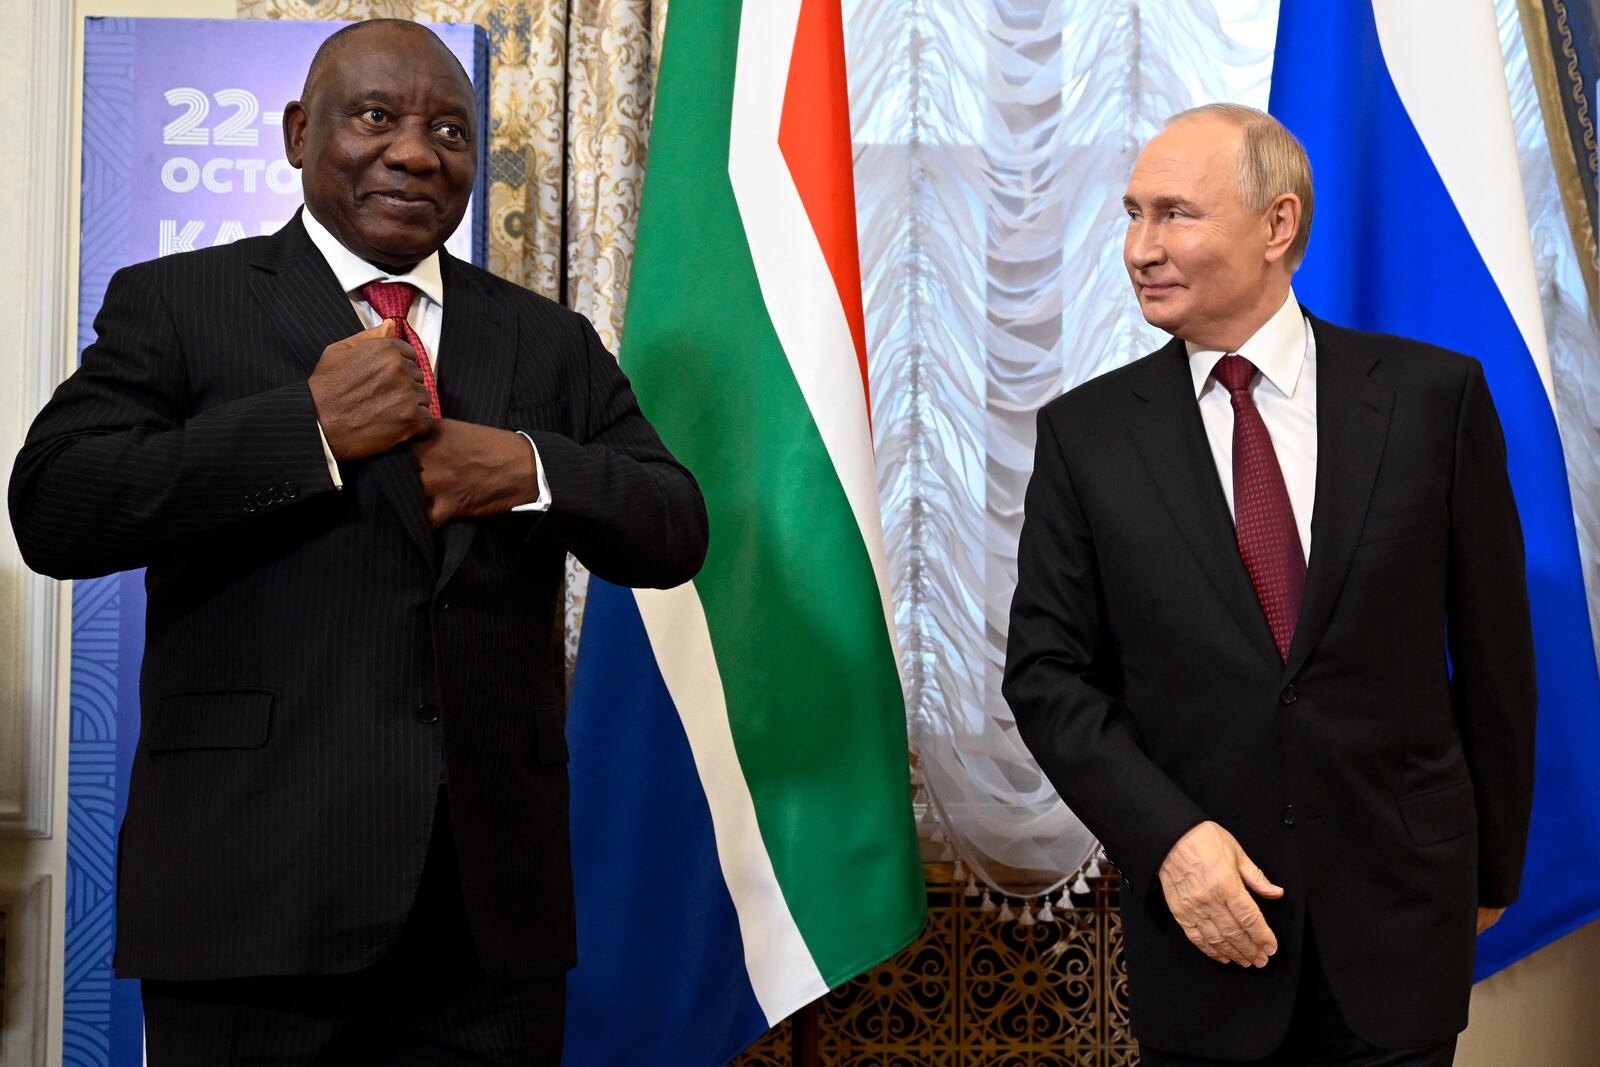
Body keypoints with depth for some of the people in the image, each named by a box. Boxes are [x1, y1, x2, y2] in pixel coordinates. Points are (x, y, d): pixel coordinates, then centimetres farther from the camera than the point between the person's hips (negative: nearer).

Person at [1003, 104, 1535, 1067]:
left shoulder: (1435, 396, -4)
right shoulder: (1088, 433, -1)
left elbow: (1493, 652, 3)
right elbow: (1049, 671, -1)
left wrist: (1492, 864, 10)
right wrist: (1167, 835, -14)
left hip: (1397, 918, 0)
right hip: (1203, 915, 1)